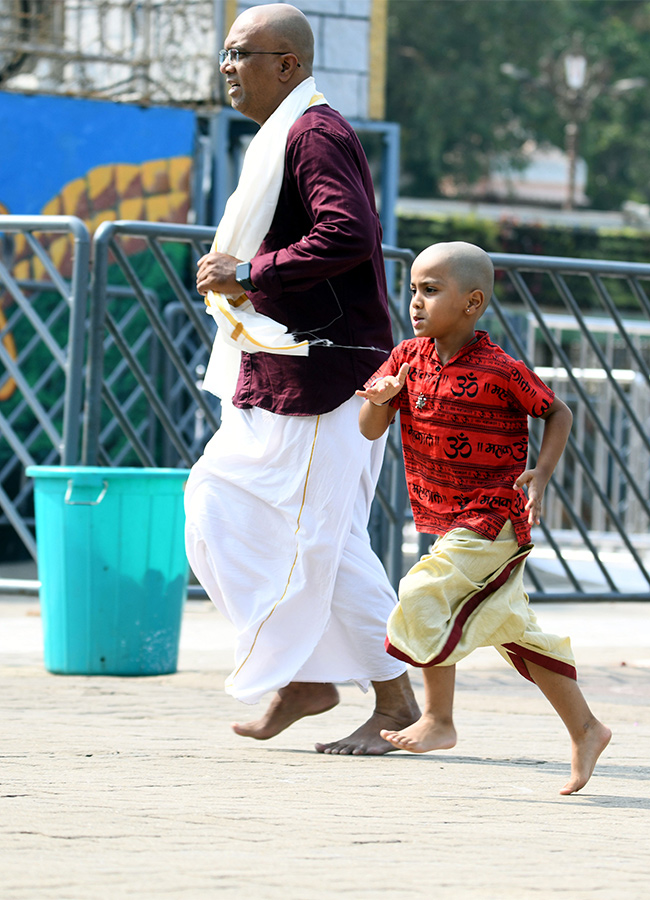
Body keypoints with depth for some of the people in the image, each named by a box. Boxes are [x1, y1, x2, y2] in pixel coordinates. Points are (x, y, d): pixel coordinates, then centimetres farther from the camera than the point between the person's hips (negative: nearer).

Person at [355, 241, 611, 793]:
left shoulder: (499, 371, -15)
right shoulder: (408, 359, 1)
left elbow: (558, 413, -3)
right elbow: (371, 431, -1)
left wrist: (542, 473, -15)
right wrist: (379, 399, -22)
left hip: (493, 520, -7)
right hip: (449, 523, 8)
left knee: (424, 596, -20)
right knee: (514, 630, 13)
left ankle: (438, 720, -6)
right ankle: (585, 730, 23)